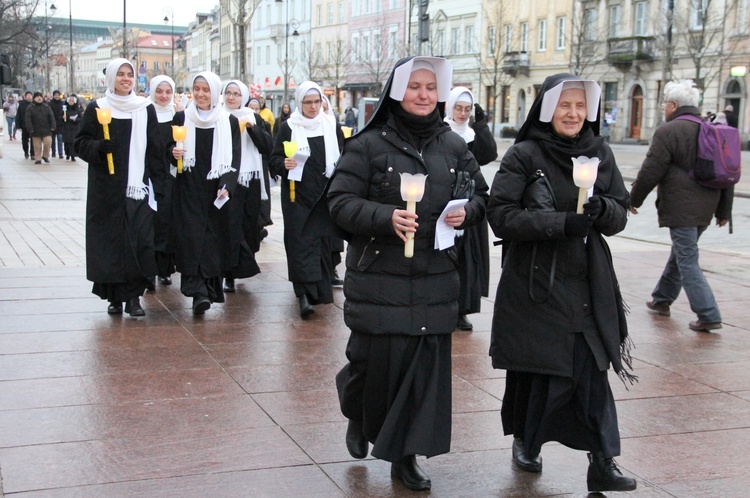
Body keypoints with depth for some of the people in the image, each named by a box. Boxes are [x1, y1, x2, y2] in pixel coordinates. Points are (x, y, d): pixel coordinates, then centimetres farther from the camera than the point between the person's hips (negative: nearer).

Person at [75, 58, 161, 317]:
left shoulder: (146, 109, 9)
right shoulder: (97, 108, 4)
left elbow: (154, 149, 8)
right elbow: (81, 144, 2)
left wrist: (157, 184, 1)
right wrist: (99, 147, -19)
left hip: (138, 187, 1)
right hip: (106, 189, -1)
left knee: (140, 241, -5)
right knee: (109, 241, 0)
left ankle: (134, 296, 3)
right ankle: (114, 296, 10)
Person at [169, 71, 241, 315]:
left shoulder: (229, 122, 4)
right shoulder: (182, 119, 6)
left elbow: (235, 157, 2)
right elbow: (170, 148, 11)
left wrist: (226, 186, -11)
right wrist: (174, 152, -13)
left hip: (216, 189, 0)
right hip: (188, 188, 0)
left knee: (214, 238, 1)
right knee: (191, 236, -10)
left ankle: (209, 287, 11)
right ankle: (199, 291, -14)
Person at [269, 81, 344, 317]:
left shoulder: (332, 127, 10)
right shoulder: (288, 128, 2)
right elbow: (273, 161, 1)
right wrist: (284, 164, -21)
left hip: (326, 194, 3)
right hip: (297, 196, -3)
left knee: (324, 241, 6)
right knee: (301, 241, -9)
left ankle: (321, 289, 19)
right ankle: (304, 294, -14)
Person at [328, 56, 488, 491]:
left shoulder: (454, 146, 8)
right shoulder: (369, 144, -4)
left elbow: (481, 195, 15)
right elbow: (341, 203, -8)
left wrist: (466, 212, -7)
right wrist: (385, 216, -24)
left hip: (435, 280, 3)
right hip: (378, 279, -3)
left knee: (427, 365, 3)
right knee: (376, 361, 2)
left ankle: (406, 455, 16)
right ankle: (359, 415, 36)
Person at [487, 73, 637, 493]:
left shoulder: (600, 153, 7)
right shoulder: (524, 156, -6)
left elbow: (620, 216, 8)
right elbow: (501, 215, -14)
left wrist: (601, 208, -16)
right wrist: (562, 223, -23)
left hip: (588, 283, 3)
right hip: (536, 283, -3)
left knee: (591, 370, -2)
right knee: (542, 371, 5)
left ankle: (602, 463, 5)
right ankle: (525, 441, 30)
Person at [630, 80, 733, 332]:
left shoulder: (668, 132, -10)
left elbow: (650, 172, -12)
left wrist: (634, 199, 3)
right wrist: (724, 211, 22)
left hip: (680, 209, -8)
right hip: (705, 209, 8)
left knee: (688, 262, -5)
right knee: (680, 254, 22)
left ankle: (708, 316, -10)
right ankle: (662, 299, 36)